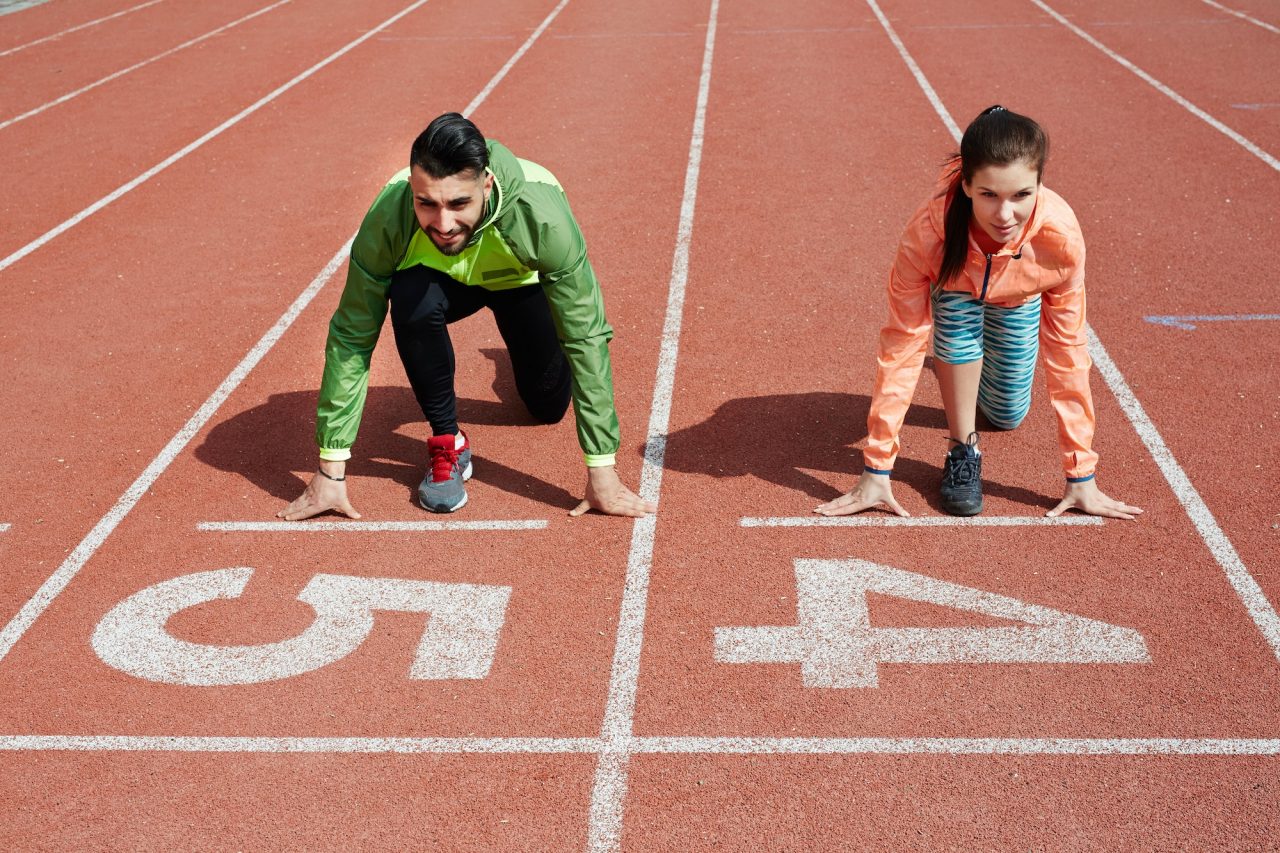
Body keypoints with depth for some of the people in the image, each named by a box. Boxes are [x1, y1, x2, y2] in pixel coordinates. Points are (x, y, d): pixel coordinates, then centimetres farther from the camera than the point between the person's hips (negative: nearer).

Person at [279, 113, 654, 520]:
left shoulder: (540, 214, -42)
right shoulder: (389, 217, -38)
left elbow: (588, 338, -35)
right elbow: (350, 339, -31)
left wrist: (602, 472, -34)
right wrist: (330, 470, -31)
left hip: (524, 282, 0)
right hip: (441, 279, 0)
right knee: (411, 299, -34)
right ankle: (447, 440, -10)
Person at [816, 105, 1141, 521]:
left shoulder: (1061, 234, -40)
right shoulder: (928, 231, -43)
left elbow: (1068, 351, -31)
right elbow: (900, 347, -38)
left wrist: (1081, 477, -28)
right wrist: (876, 471, -37)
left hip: (1018, 299, 2)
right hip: (953, 290, -2)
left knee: (1006, 416, 10)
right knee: (958, 311, -35)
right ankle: (962, 449, -14)